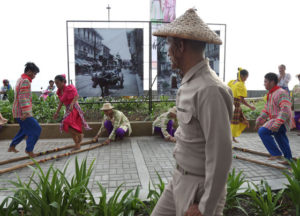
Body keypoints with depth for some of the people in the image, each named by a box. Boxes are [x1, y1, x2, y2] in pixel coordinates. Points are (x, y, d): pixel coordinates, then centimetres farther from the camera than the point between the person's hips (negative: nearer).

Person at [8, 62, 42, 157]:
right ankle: (29, 150, 2)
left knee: (25, 129, 23)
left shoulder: (20, 80, 17)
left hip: (18, 112, 10)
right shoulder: (25, 81, -16)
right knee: (36, 129, -5)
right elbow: (23, 98, -24)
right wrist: (25, 113, -27)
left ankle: (12, 147, 30)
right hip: (22, 112, -10)